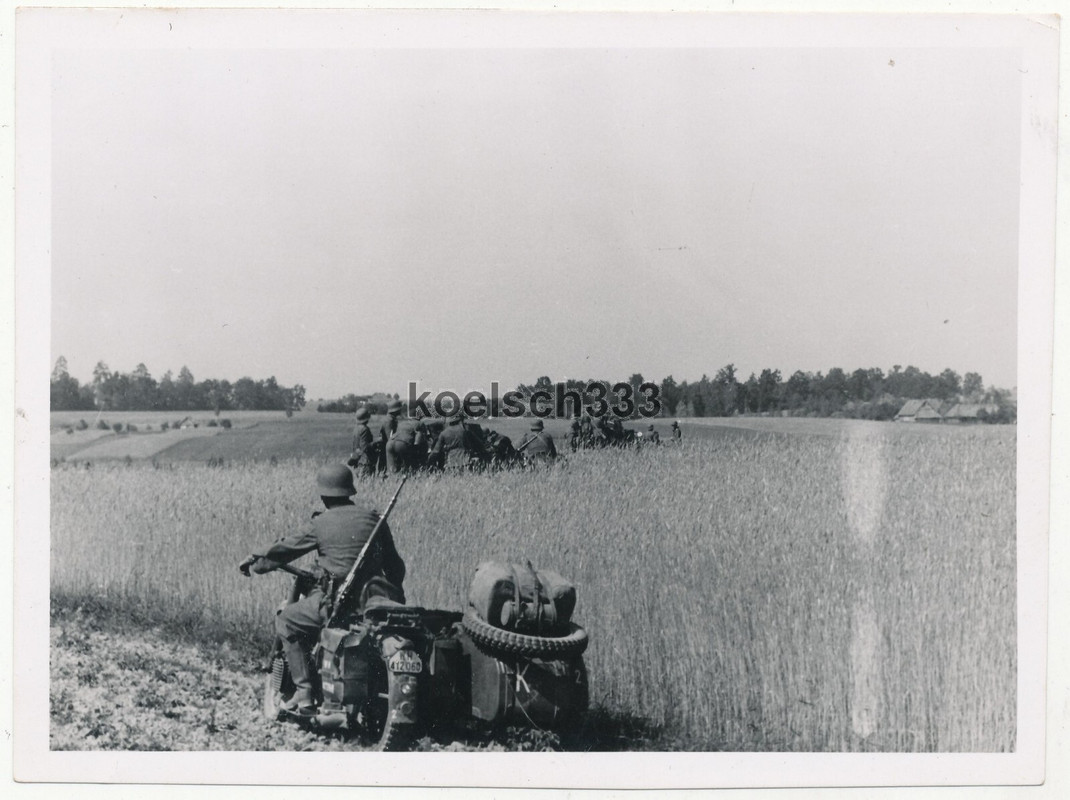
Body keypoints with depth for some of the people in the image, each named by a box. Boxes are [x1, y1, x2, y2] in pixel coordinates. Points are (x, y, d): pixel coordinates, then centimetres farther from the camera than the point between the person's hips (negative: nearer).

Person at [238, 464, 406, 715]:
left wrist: (254, 564, 27)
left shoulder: (321, 523, 0)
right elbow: (394, 563, 15)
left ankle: (304, 692, 5)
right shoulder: (373, 517, 9)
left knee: (286, 621, 15)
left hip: (335, 600, -4)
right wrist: (398, 596, 29)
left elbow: (285, 550, 10)